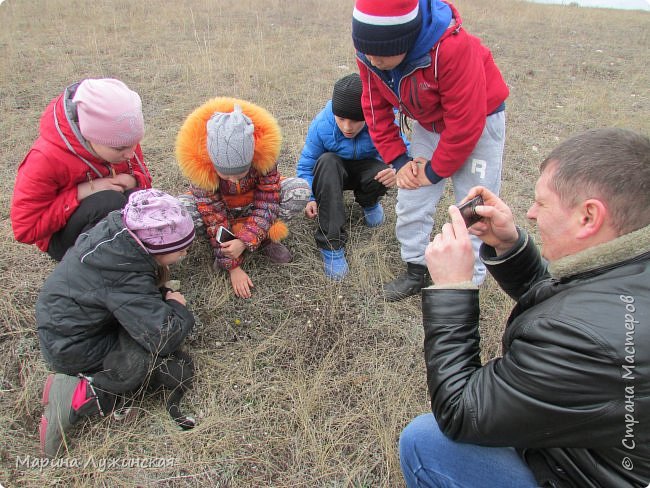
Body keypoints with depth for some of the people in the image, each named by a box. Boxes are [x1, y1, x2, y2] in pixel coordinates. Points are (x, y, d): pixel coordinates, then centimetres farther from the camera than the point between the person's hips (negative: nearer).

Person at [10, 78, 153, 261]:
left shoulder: (123, 138, -12)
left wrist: (132, 181, -22)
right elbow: (24, 229, -20)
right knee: (109, 202, -34)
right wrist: (81, 193, -28)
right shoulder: (45, 159, -26)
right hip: (61, 234, -5)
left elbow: (142, 174, 5)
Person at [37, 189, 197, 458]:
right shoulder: (127, 278, -33)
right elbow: (164, 336, -34)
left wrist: (162, 294, -3)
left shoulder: (115, 227, -11)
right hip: (70, 351, -8)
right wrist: (176, 306, -14)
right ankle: (81, 395, -13)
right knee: (165, 347, -16)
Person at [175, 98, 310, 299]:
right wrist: (232, 266, -24)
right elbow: (213, 214, -25)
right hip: (219, 205, 0)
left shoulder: (264, 147, -32)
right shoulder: (197, 160, -33)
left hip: (254, 202, 1)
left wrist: (245, 241, -34)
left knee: (301, 190, -28)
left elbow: (268, 201, -23)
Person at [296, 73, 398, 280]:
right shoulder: (321, 124, -24)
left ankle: (368, 201, 5)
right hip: (331, 173, 1)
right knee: (327, 161, -37)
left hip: (366, 168, 0)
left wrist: (398, 170, -47)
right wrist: (310, 198, -31)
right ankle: (331, 243, -35)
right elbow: (305, 166, -15)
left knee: (382, 174, -37)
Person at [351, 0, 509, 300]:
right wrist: (399, 160, -11)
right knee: (411, 199, 4)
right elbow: (376, 109, -7)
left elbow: (466, 123, -30)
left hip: (480, 120, -5)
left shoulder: (453, 47, -38)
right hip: (428, 123, 5)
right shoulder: (369, 53, -20)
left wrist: (434, 172, -19)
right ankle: (416, 271, 21)